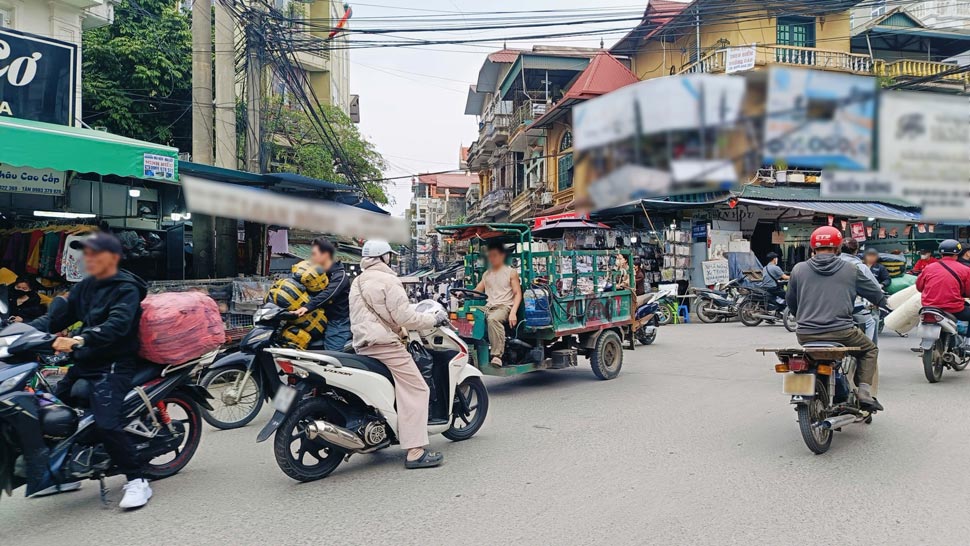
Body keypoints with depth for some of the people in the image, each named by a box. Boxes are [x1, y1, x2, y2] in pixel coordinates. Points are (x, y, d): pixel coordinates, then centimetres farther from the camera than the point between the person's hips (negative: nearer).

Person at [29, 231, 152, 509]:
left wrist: (78, 340, -42)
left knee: (107, 424, -23)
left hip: (114, 366, -9)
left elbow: (117, 325, -28)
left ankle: (137, 482, -12)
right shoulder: (85, 287, 14)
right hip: (84, 363, 9)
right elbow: (58, 315, 8)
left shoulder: (127, 289, -11)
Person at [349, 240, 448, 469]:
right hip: (385, 344, -10)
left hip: (361, 345, 10)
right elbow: (404, 317, -15)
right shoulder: (388, 281, -9)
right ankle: (415, 451, -17)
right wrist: (434, 319, -3)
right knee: (416, 390, -10)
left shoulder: (357, 282, 19)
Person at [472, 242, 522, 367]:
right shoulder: (486, 274, 24)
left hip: (505, 306, -5)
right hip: (488, 307, 5)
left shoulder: (511, 272, 10)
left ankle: (497, 355, -41)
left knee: (493, 319, -39)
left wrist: (513, 312, -13)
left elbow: (518, 294, 2)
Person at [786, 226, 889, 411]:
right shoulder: (849, 270, 4)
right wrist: (883, 303, 40)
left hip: (806, 334, 2)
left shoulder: (798, 270, 5)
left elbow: (791, 302, 15)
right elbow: (875, 293, 17)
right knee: (869, 350, 24)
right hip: (840, 332, -2)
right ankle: (864, 392, 10)